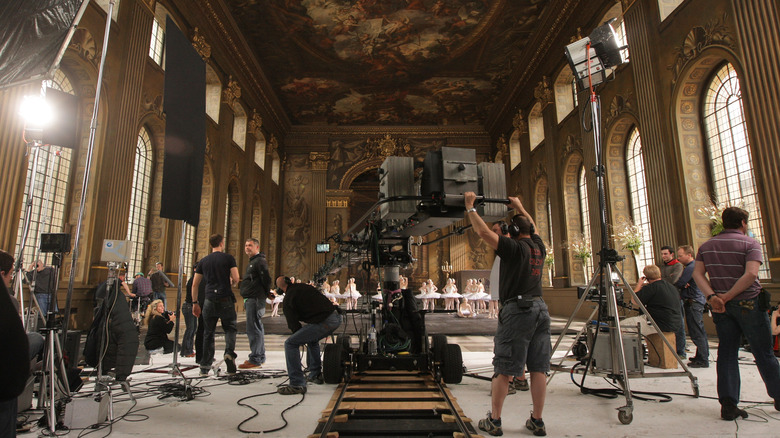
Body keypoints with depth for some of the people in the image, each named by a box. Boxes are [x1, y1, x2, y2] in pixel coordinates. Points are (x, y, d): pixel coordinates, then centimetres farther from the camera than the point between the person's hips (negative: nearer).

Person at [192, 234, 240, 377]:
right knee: (230, 328, 11)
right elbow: (236, 279, -7)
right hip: (225, 300, -3)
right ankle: (229, 352, -14)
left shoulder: (203, 261, 11)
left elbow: (194, 284, 12)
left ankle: (205, 367, 11)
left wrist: (195, 302, 19)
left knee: (208, 333, 10)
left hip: (209, 300, 3)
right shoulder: (228, 258, -1)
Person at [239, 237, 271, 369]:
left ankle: (255, 359, -6)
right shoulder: (252, 262, 22)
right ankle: (260, 357, 24)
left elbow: (266, 279, -18)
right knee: (257, 329, 15)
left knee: (253, 329, -10)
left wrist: (266, 294, -8)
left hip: (255, 299, -11)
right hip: (251, 299, 11)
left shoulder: (260, 261, -11)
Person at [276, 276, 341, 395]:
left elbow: (293, 324, 6)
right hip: (337, 317, 8)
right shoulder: (305, 287, 24)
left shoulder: (288, 298, 4)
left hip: (324, 322, -8)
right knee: (312, 339, 33)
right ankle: (315, 375, 38)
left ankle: (297, 384, 0)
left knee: (290, 343, 1)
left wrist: (301, 338, 27)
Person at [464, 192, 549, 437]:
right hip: (540, 309, 7)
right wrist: (519, 207, 44)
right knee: (539, 368, 9)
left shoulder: (514, 248, -9)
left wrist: (470, 207, -2)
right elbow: (532, 226, 32)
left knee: (504, 369, 0)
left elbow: (483, 232, -12)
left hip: (517, 309, -7)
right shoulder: (539, 247, 12)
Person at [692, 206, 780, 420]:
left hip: (720, 307, 3)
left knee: (726, 352, 5)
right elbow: (751, 274, -19)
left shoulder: (706, 246, 7)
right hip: (749, 303, -3)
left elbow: (697, 273, -3)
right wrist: (727, 297, -16)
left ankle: (728, 403, 1)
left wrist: (712, 296, -11)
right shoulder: (750, 244, -6)